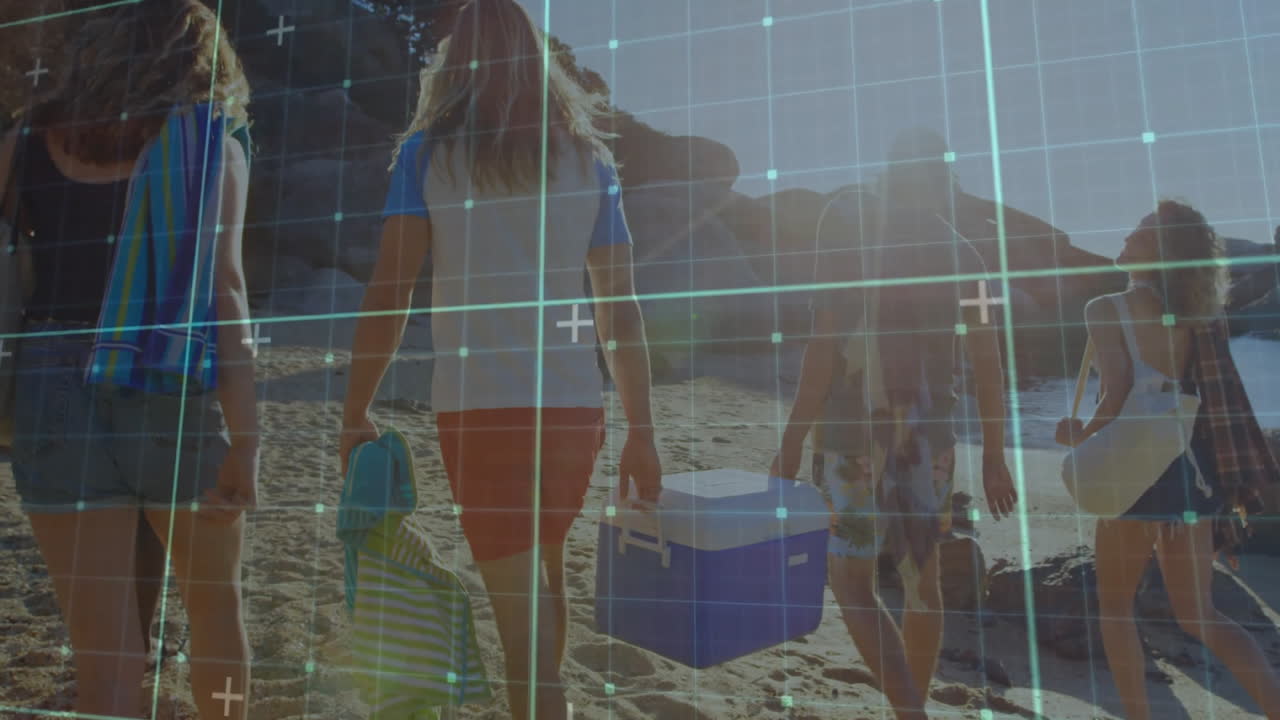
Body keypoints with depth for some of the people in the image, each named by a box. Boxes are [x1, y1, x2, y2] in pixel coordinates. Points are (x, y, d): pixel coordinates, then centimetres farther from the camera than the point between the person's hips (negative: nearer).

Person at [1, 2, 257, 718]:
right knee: (215, 603, 20)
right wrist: (245, 433, -14)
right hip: (178, 396, -2)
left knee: (106, 648, 8)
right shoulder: (211, 143, -1)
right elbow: (220, 288, -12)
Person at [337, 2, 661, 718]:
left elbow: (388, 294, -5)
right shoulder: (588, 158, 8)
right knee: (546, 569, 24)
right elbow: (623, 309, 4)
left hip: (479, 406, -3)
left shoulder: (428, 152, 3)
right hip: (573, 404, 4)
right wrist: (642, 431, 8)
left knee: (518, 597, 3)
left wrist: (356, 413, 5)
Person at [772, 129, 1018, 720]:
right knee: (921, 577, 17)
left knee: (851, 581, 6)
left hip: (859, 429, -5)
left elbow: (824, 346, -14)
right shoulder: (961, 254, 7)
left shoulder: (851, 225, -7)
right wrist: (994, 457, 14)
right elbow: (987, 363, 6)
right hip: (930, 430, 5)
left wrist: (791, 443, -9)